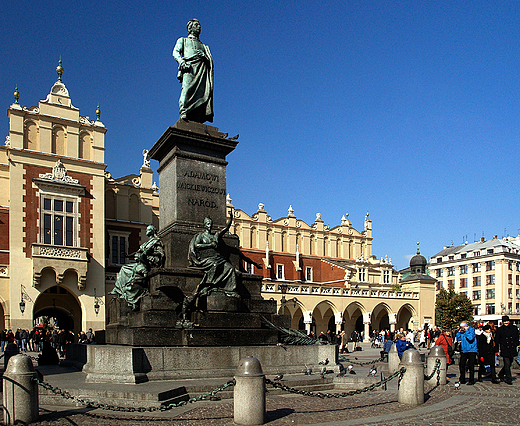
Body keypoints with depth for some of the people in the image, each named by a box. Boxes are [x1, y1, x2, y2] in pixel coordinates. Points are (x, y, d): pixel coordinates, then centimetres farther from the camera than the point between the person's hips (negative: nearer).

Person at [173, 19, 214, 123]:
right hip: (189, 66, -3)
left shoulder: (203, 46, 38)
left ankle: (198, 118, -27)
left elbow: (210, 60, 25)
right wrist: (182, 62, -11)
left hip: (203, 68, 3)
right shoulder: (183, 40, 29)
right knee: (187, 88, -26)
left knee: (205, 90, -18)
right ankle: (183, 112, -36)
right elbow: (175, 53, 11)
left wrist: (205, 56, 0)